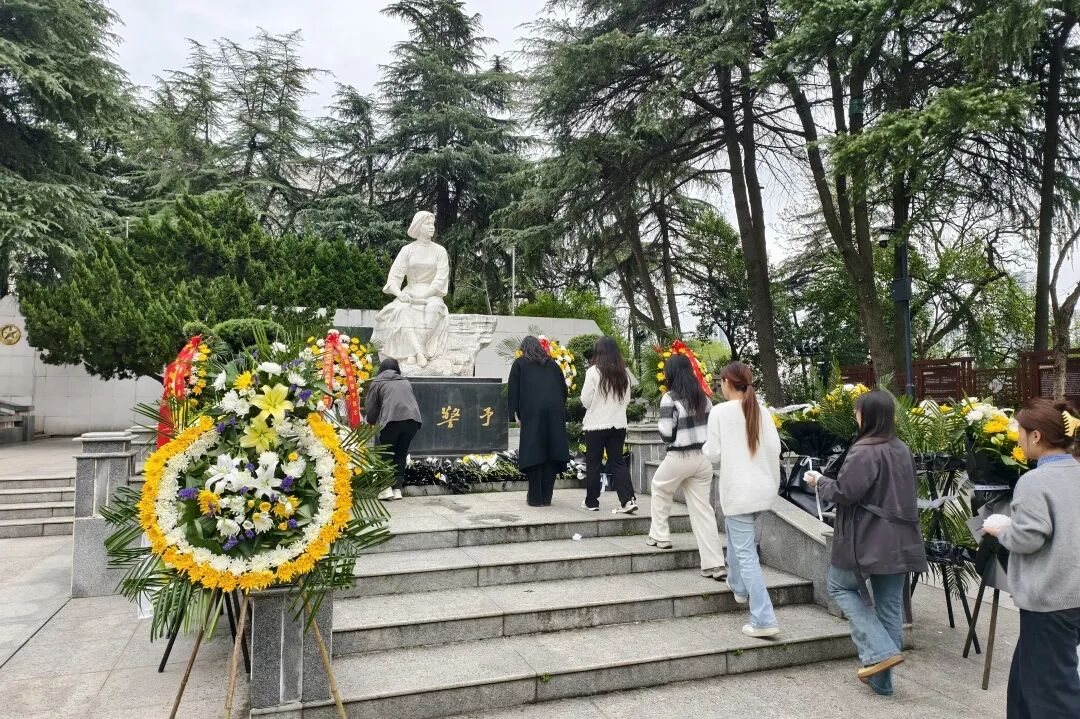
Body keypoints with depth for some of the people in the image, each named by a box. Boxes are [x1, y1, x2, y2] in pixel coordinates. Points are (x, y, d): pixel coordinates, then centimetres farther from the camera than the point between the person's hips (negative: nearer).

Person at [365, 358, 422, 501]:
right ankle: (398, 488, 13)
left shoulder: (378, 382, 18)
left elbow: (370, 408, 17)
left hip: (392, 420, -3)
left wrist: (372, 423, 36)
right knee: (401, 454, 15)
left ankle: (387, 488, 5)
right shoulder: (406, 382, 29)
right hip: (413, 419, 3)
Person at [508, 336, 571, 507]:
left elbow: (513, 389, 4)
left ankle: (535, 498, 3)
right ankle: (546, 497, 10)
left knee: (533, 452, 2)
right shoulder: (552, 364, 20)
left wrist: (514, 413, 4)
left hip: (531, 412, -3)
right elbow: (563, 388, 18)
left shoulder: (519, 363, 11)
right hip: (555, 413, 3)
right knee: (552, 452, 7)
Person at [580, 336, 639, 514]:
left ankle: (591, 502, 16)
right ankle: (628, 500, -2)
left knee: (593, 464, 8)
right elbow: (626, 399, 13)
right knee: (618, 462, 9)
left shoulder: (593, 371, -12)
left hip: (596, 424, -4)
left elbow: (585, 400, -6)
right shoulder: (624, 373, 3)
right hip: (619, 423, 4)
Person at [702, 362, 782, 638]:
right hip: (762, 488, 6)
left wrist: (705, 447, 13)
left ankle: (764, 620, -7)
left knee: (746, 553, -3)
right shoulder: (761, 411, 3)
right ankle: (738, 585, 44)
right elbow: (775, 448, -1)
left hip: (738, 490, -6)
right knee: (736, 531, 31)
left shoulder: (720, 412, -10)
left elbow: (714, 454, -10)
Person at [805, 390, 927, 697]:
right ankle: (882, 680, 21)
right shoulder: (903, 450, 9)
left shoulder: (864, 452, -18)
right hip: (899, 541, 8)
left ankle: (880, 651, 1)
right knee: (890, 605, 12)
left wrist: (819, 482, -2)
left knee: (840, 586, 14)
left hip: (868, 541, -8)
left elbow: (844, 493, -19)